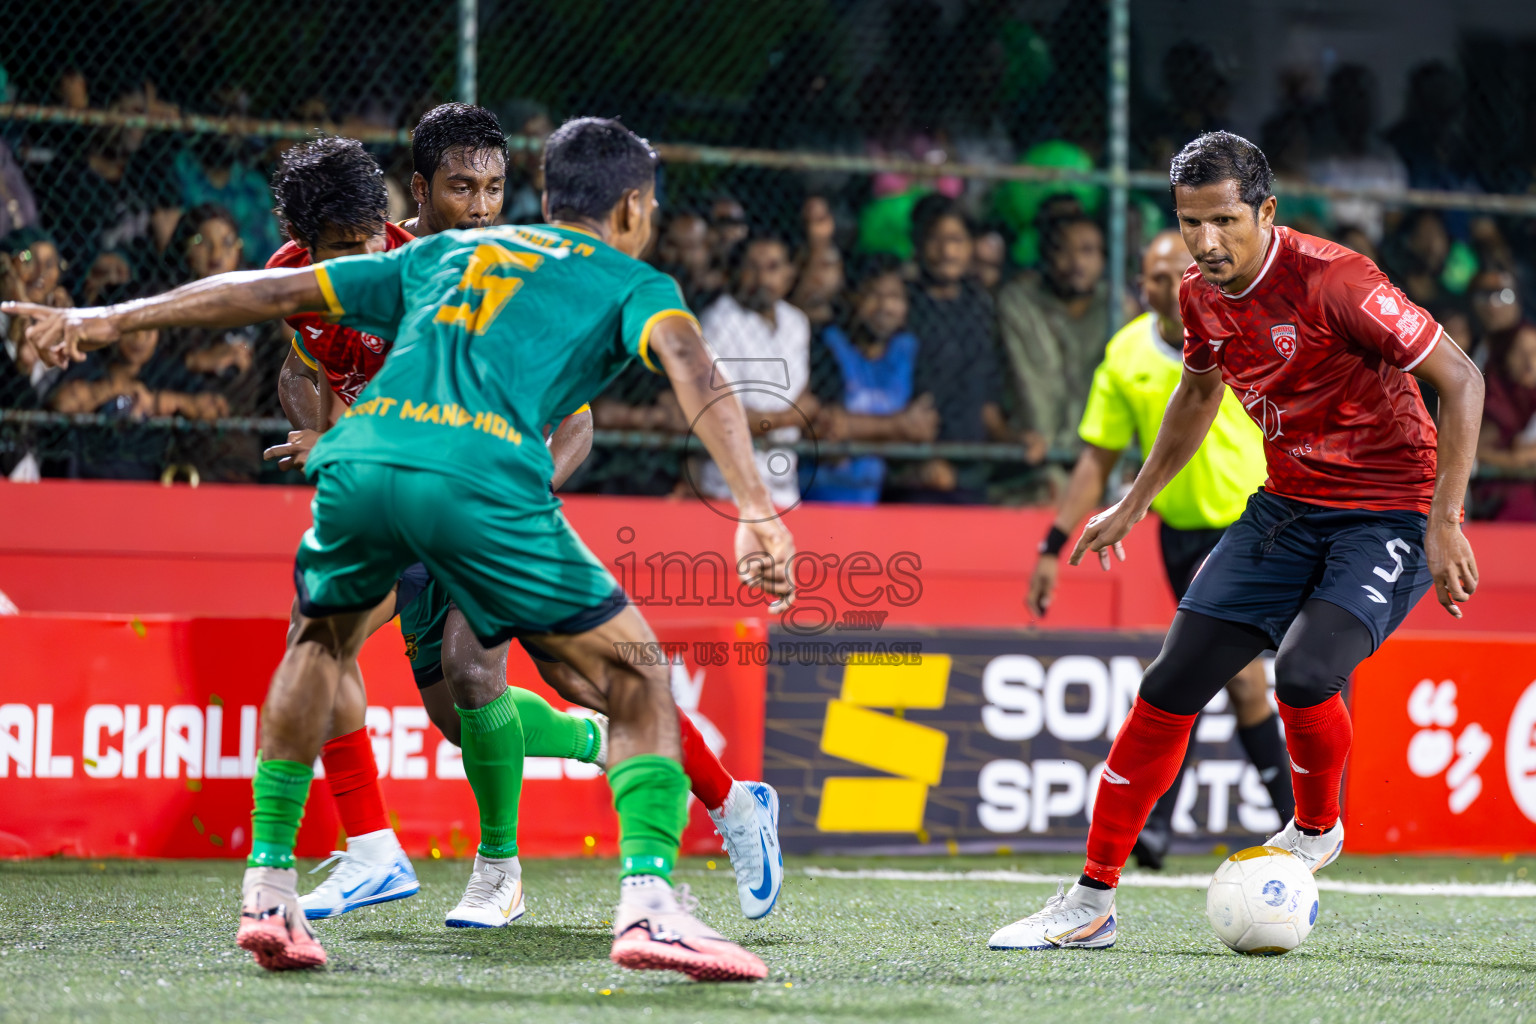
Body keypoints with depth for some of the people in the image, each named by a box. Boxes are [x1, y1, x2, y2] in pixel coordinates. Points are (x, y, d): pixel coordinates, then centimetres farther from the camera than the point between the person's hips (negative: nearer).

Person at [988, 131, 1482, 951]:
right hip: (1288, 507, 7)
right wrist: (1134, 503, 25)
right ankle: (1092, 900, 9)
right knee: (1170, 684, -1)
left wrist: (1445, 523, -21)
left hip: (1392, 517, -7)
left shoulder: (1331, 281, -22)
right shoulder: (1201, 296, -1)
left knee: (1305, 675, -29)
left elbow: (1460, 379, -18)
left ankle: (1316, 830, 3)